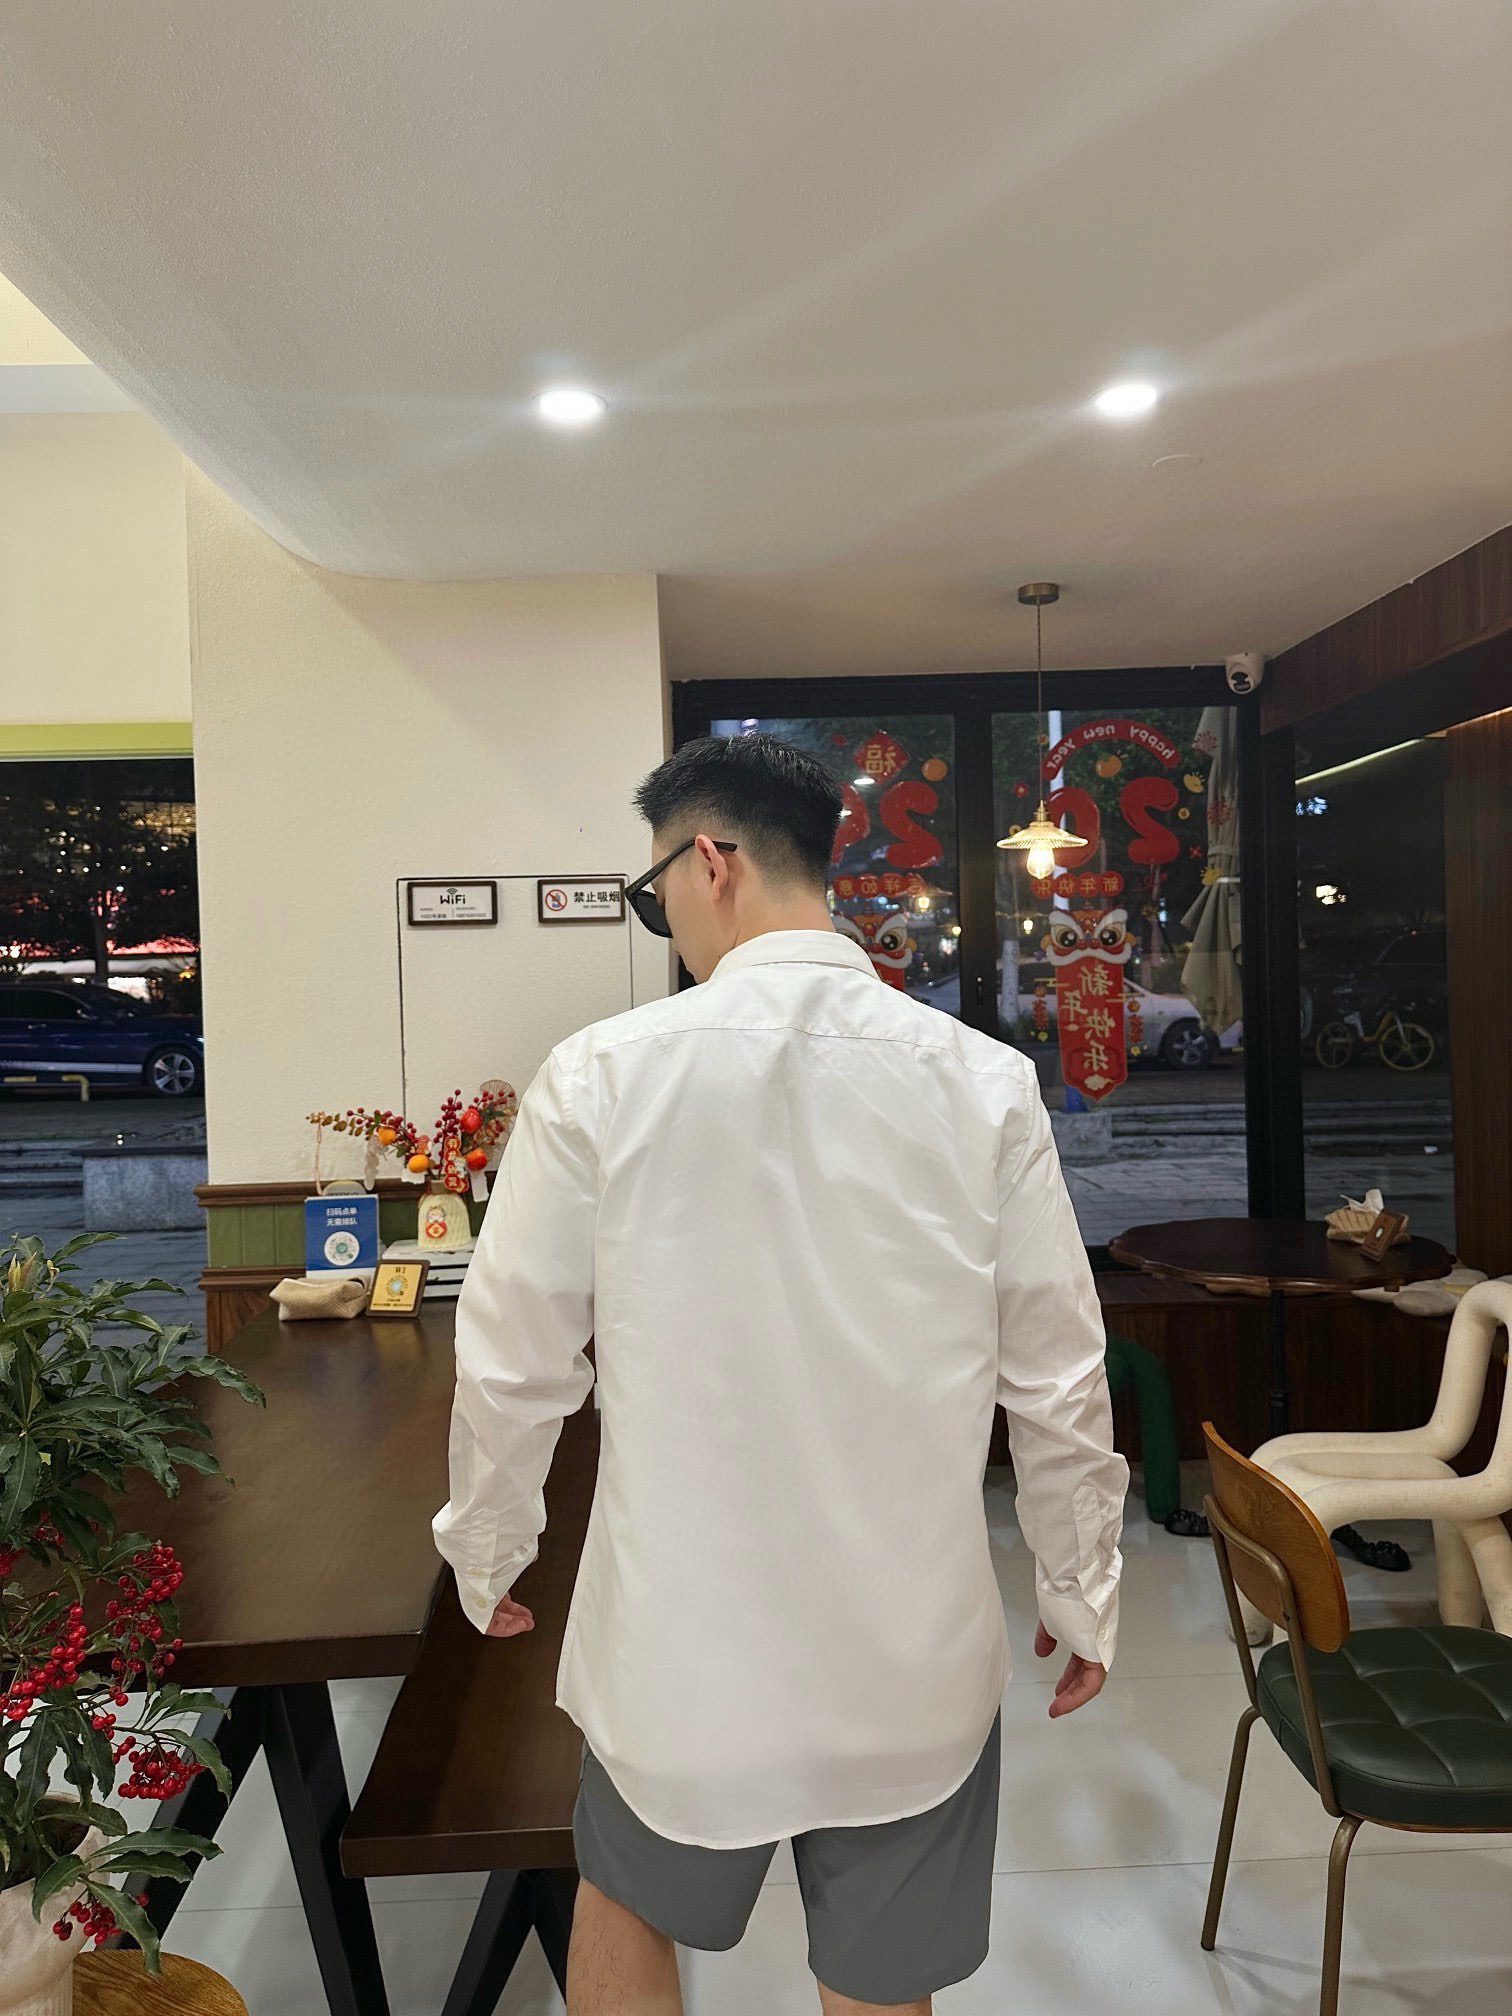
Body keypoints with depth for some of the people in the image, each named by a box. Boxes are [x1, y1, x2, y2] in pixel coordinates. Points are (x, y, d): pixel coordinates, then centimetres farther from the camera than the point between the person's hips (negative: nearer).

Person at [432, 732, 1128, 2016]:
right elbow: (1059, 1383, -5)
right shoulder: (986, 1083, -11)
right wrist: (1082, 1595, 11)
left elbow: (514, 1362, -7)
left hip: (686, 1634, -1)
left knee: (628, 1906, 30)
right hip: (915, 1657, 2)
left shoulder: (603, 1075, -15)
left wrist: (487, 1553, 11)